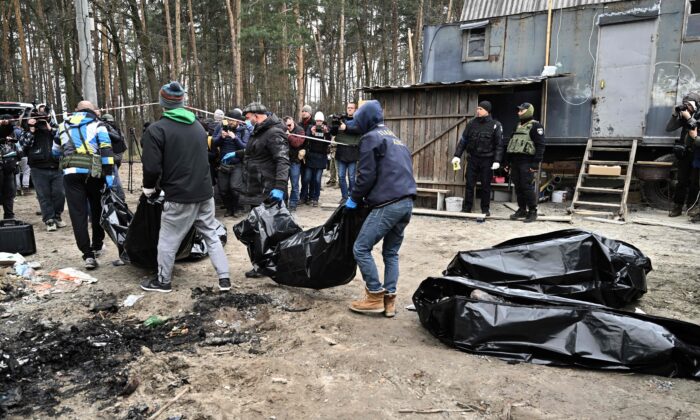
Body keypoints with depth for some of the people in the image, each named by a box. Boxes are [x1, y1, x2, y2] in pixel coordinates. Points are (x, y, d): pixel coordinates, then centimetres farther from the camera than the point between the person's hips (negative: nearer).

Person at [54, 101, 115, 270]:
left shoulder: (64, 126, 21)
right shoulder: (96, 124, 10)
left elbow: (55, 151, 32)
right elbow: (106, 149, -4)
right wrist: (108, 173, -7)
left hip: (71, 173, 2)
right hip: (93, 172, -1)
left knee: (78, 213, 0)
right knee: (97, 209, 16)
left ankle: (88, 255, -7)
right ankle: (97, 246, 27)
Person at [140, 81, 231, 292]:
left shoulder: (157, 129, -10)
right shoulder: (198, 126, 13)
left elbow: (152, 166, -13)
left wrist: (149, 187, 6)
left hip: (179, 196, -6)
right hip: (205, 192, 6)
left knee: (168, 240, 10)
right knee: (211, 235, 13)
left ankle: (163, 281, 24)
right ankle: (224, 278, 12)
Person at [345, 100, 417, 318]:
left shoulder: (371, 138, -2)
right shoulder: (396, 138, 25)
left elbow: (367, 175, -9)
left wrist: (355, 198, 7)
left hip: (388, 204, -9)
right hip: (407, 202, 9)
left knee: (361, 248, -1)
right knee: (391, 252, 15)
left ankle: (375, 296, 4)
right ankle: (389, 300, 14)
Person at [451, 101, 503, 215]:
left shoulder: (495, 125, -2)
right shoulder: (472, 123, 6)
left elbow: (499, 145, -4)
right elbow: (463, 140, 7)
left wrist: (497, 161, -13)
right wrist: (457, 155, -1)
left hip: (487, 160, -2)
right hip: (472, 158, 2)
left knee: (486, 185, 5)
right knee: (469, 184, 3)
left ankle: (485, 209, 16)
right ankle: (466, 208, 11)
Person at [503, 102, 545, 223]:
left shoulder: (535, 126, -5)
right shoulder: (519, 126, 21)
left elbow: (540, 146, -12)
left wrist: (536, 163, -18)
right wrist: (509, 161, 19)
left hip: (526, 162, -8)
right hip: (515, 162, 8)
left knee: (527, 187, -7)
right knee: (518, 187, 9)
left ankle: (532, 212, 1)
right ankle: (522, 210, 18)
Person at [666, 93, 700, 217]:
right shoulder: (684, 115, 9)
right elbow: (669, 128, 5)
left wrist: (689, 118, -19)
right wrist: (674, 115, -5)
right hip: (684, 153, 4)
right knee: (682, 181, 5)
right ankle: (677, 207, 7)